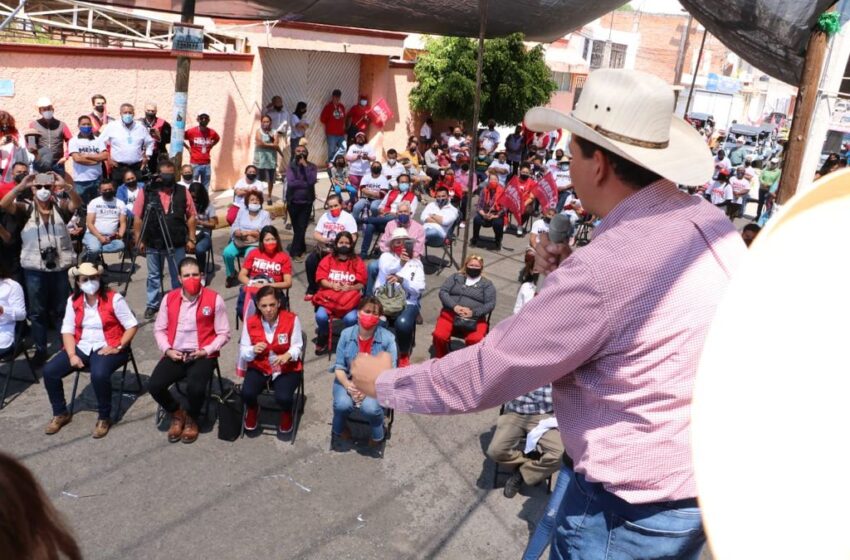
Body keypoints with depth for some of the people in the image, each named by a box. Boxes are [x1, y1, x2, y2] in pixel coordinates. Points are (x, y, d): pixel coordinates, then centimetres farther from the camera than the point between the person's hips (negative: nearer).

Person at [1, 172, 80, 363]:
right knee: (37, 311, 9)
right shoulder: (27, 208, 4)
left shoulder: (60, 207, 4)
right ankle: (40, 349, 20)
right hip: (34, 269, 0)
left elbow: (77, 203, -16)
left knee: (62, 309, 11)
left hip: (60, 267, 0)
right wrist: (20, 186, -26)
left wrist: (65, 186, -33)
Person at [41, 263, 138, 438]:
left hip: (107, 348, -5)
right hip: (82, 347, 6)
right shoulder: (73, 301, 5)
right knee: (49, 370, -11)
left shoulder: (113, 298, -10)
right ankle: (60, 413, 11)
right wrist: (72, 355, -10)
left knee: (99, 375, -35)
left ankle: (104, 417, -11)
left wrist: (118, 348, -18)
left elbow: (132, 326, -9)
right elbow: (67, 330, 3)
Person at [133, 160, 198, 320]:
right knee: (153, 275, 13)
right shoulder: (146, 192, -3)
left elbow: (191, 216, 3)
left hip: (177, 244, 0)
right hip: (153, 243, 0)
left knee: (178, 276, 9)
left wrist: (191, 238, 0)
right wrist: (138, 240, -2)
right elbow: (138, 218, 0)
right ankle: (152, 304, 26)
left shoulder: (182, 192, 0)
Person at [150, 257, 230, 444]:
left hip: (202, 355, -3)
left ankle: (192, 418, 6)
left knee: (195, 388, -31)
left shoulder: (214, 299, -5)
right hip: (175, 354, 3)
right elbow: (159, 329, 11)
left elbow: (224, 333, -2)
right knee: (154, 386, -21)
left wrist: (205, 351, -14)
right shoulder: (169, 298, 6)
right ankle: (177, 413, 12)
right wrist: (167, 350, -6)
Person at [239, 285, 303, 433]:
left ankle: (287, 413, 14)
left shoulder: (292, 319, -12)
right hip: (259, 367, 2)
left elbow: (297, 346, -7)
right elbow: (243, 352, -2)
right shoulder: (251, 322, -7)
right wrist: (253, 350, -25)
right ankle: (253, 410, 17)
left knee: (283, 398, -29)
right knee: (247, 394, -25)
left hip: (287, 368, -2)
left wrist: (288, 355, -30)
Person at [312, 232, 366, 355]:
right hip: (329, 296, 1)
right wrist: (332, 285, -17)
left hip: (349, 299, -1)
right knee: (321, 316, -29)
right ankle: (323, 339, 6)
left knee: (351, 319, -32)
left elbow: (361, 284, 2)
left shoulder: (357, 262, 5)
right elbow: (321, 279, 2)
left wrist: (350, 287, -18)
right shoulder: (328, 259, 7)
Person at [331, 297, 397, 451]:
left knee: (369, 407, -31)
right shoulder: (346, 334, -6)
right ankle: (339, 430, 9)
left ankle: (377, 436, 5)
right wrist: (349, 386, -22)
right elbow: (339, 367, -3)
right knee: (343, 404, -28)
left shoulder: (387, 338, -12)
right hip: (348, 380, 2)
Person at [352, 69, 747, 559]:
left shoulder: (605, 268, -30)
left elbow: (485, 373, -21)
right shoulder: (711, 225, -3)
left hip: (634, 509, -8)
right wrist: (568, 275, -3)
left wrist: (384, 382, -6)